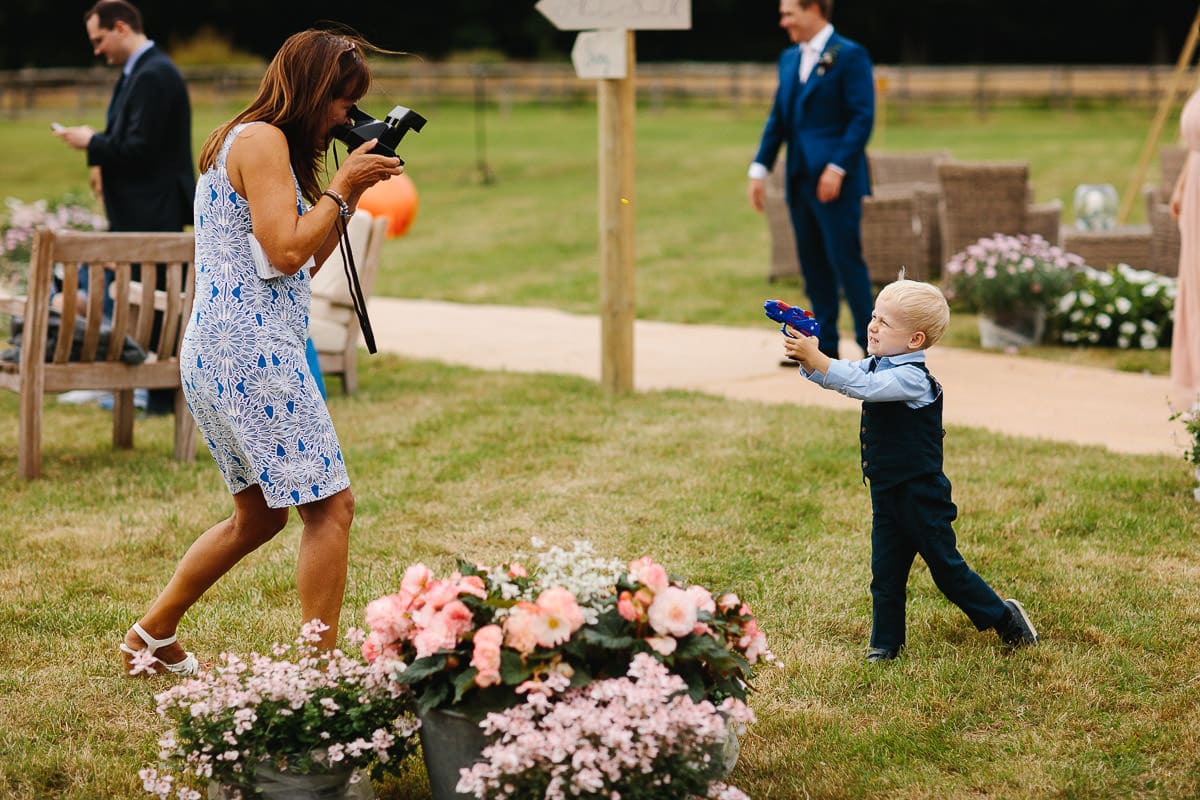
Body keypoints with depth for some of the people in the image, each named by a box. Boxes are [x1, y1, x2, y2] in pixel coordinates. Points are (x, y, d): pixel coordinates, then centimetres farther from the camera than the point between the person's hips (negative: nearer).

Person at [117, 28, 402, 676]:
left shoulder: (249, 142, 21)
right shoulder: (262, 139, -10)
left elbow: (304, 263, 21)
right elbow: (286, 252, -18)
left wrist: (351, 191, 15)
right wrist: (342, 186, -7)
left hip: (216, 354, 11)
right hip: (250, 349, -11)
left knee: (259, 513, 20)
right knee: (330, 505, -8)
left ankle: (151, 635, 28)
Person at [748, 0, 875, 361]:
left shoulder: (850, 55, -7)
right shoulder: (790, 59, 16)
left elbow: (863, 117, -12)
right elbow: (777, 119, 17)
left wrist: (837, 168, -19)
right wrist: (759, 168, 9)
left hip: (836, 181, -7)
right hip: (800, 180, 7)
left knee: (845, 260, -7)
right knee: (813, 264, 8)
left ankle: (871, 344, 0)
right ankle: (825, 345, 14)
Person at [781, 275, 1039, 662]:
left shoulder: (911, 377, -22)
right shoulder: (877, 365, 5)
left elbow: (861, 385, -36)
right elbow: (832, 375, 1)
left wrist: (814, 357, -41)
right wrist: (805, 357, -21)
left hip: (920, 495, -8)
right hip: (887, 493, 8)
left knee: (946, 567, 4)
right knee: (885, 572, 10)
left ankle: (1004, 618, 21)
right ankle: (886, 642, 20)